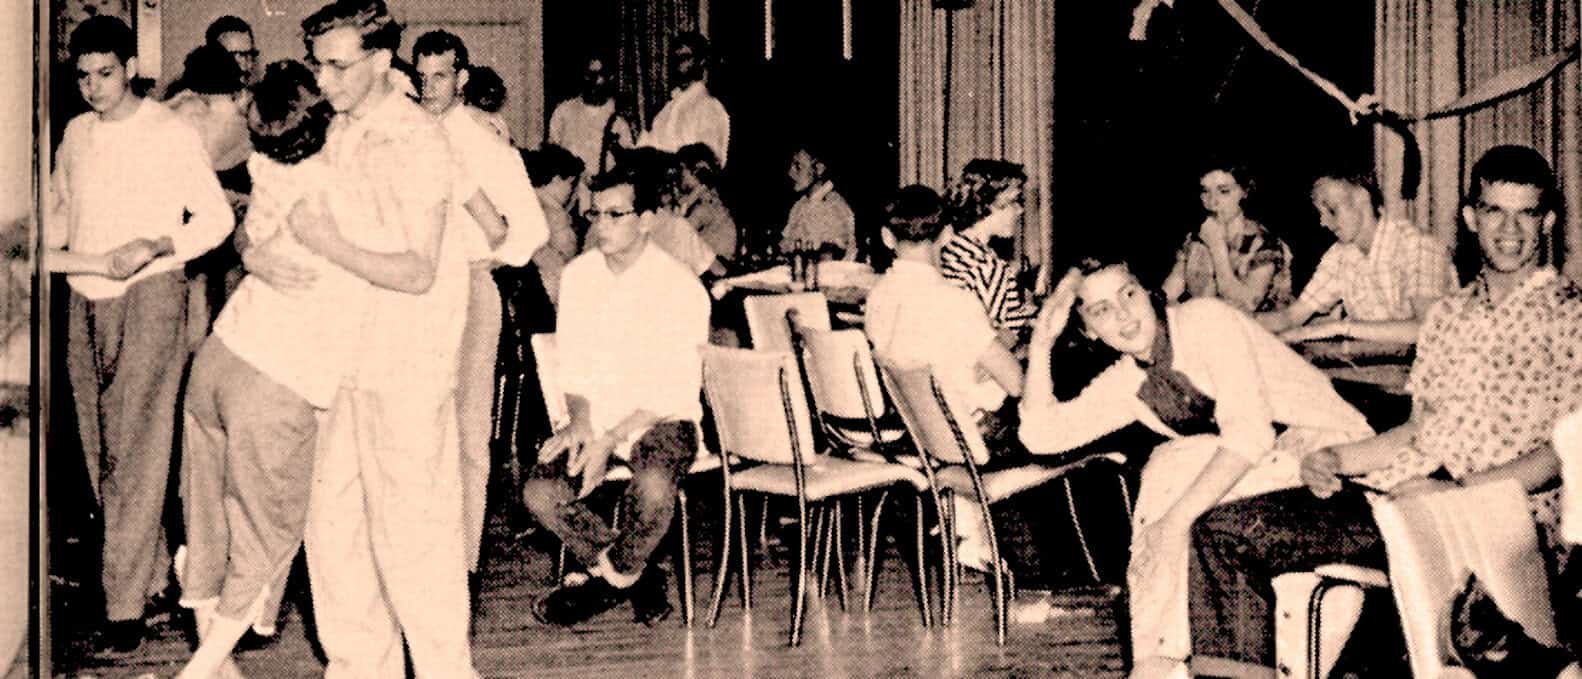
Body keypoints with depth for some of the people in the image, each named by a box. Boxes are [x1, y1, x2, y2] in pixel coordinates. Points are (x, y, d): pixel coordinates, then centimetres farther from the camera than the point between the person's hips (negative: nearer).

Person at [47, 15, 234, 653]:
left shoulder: (171, 133, -5)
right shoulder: (77, 134, 11)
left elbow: (217, 216, -6)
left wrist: (154, 247, -19)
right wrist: (54, 251, 8)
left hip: (149, 294, -6)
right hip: (84, 301, 6)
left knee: (138, 452, -10)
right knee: (100, 451, 9)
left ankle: (125, 603, -8)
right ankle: (152, 571, 22)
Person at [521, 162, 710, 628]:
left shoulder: (680, 288, -12)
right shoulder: (578, 275, 5)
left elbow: (675, 390, -14)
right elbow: (573, 364, 10)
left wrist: (610, 440, -22)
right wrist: (580, 421, -9)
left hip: (661, 420, -5)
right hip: (596, 418, 5)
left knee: (653, 486, -37)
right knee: (539, 493, -21)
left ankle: (614, 574, -4)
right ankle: (638, 576, -1)